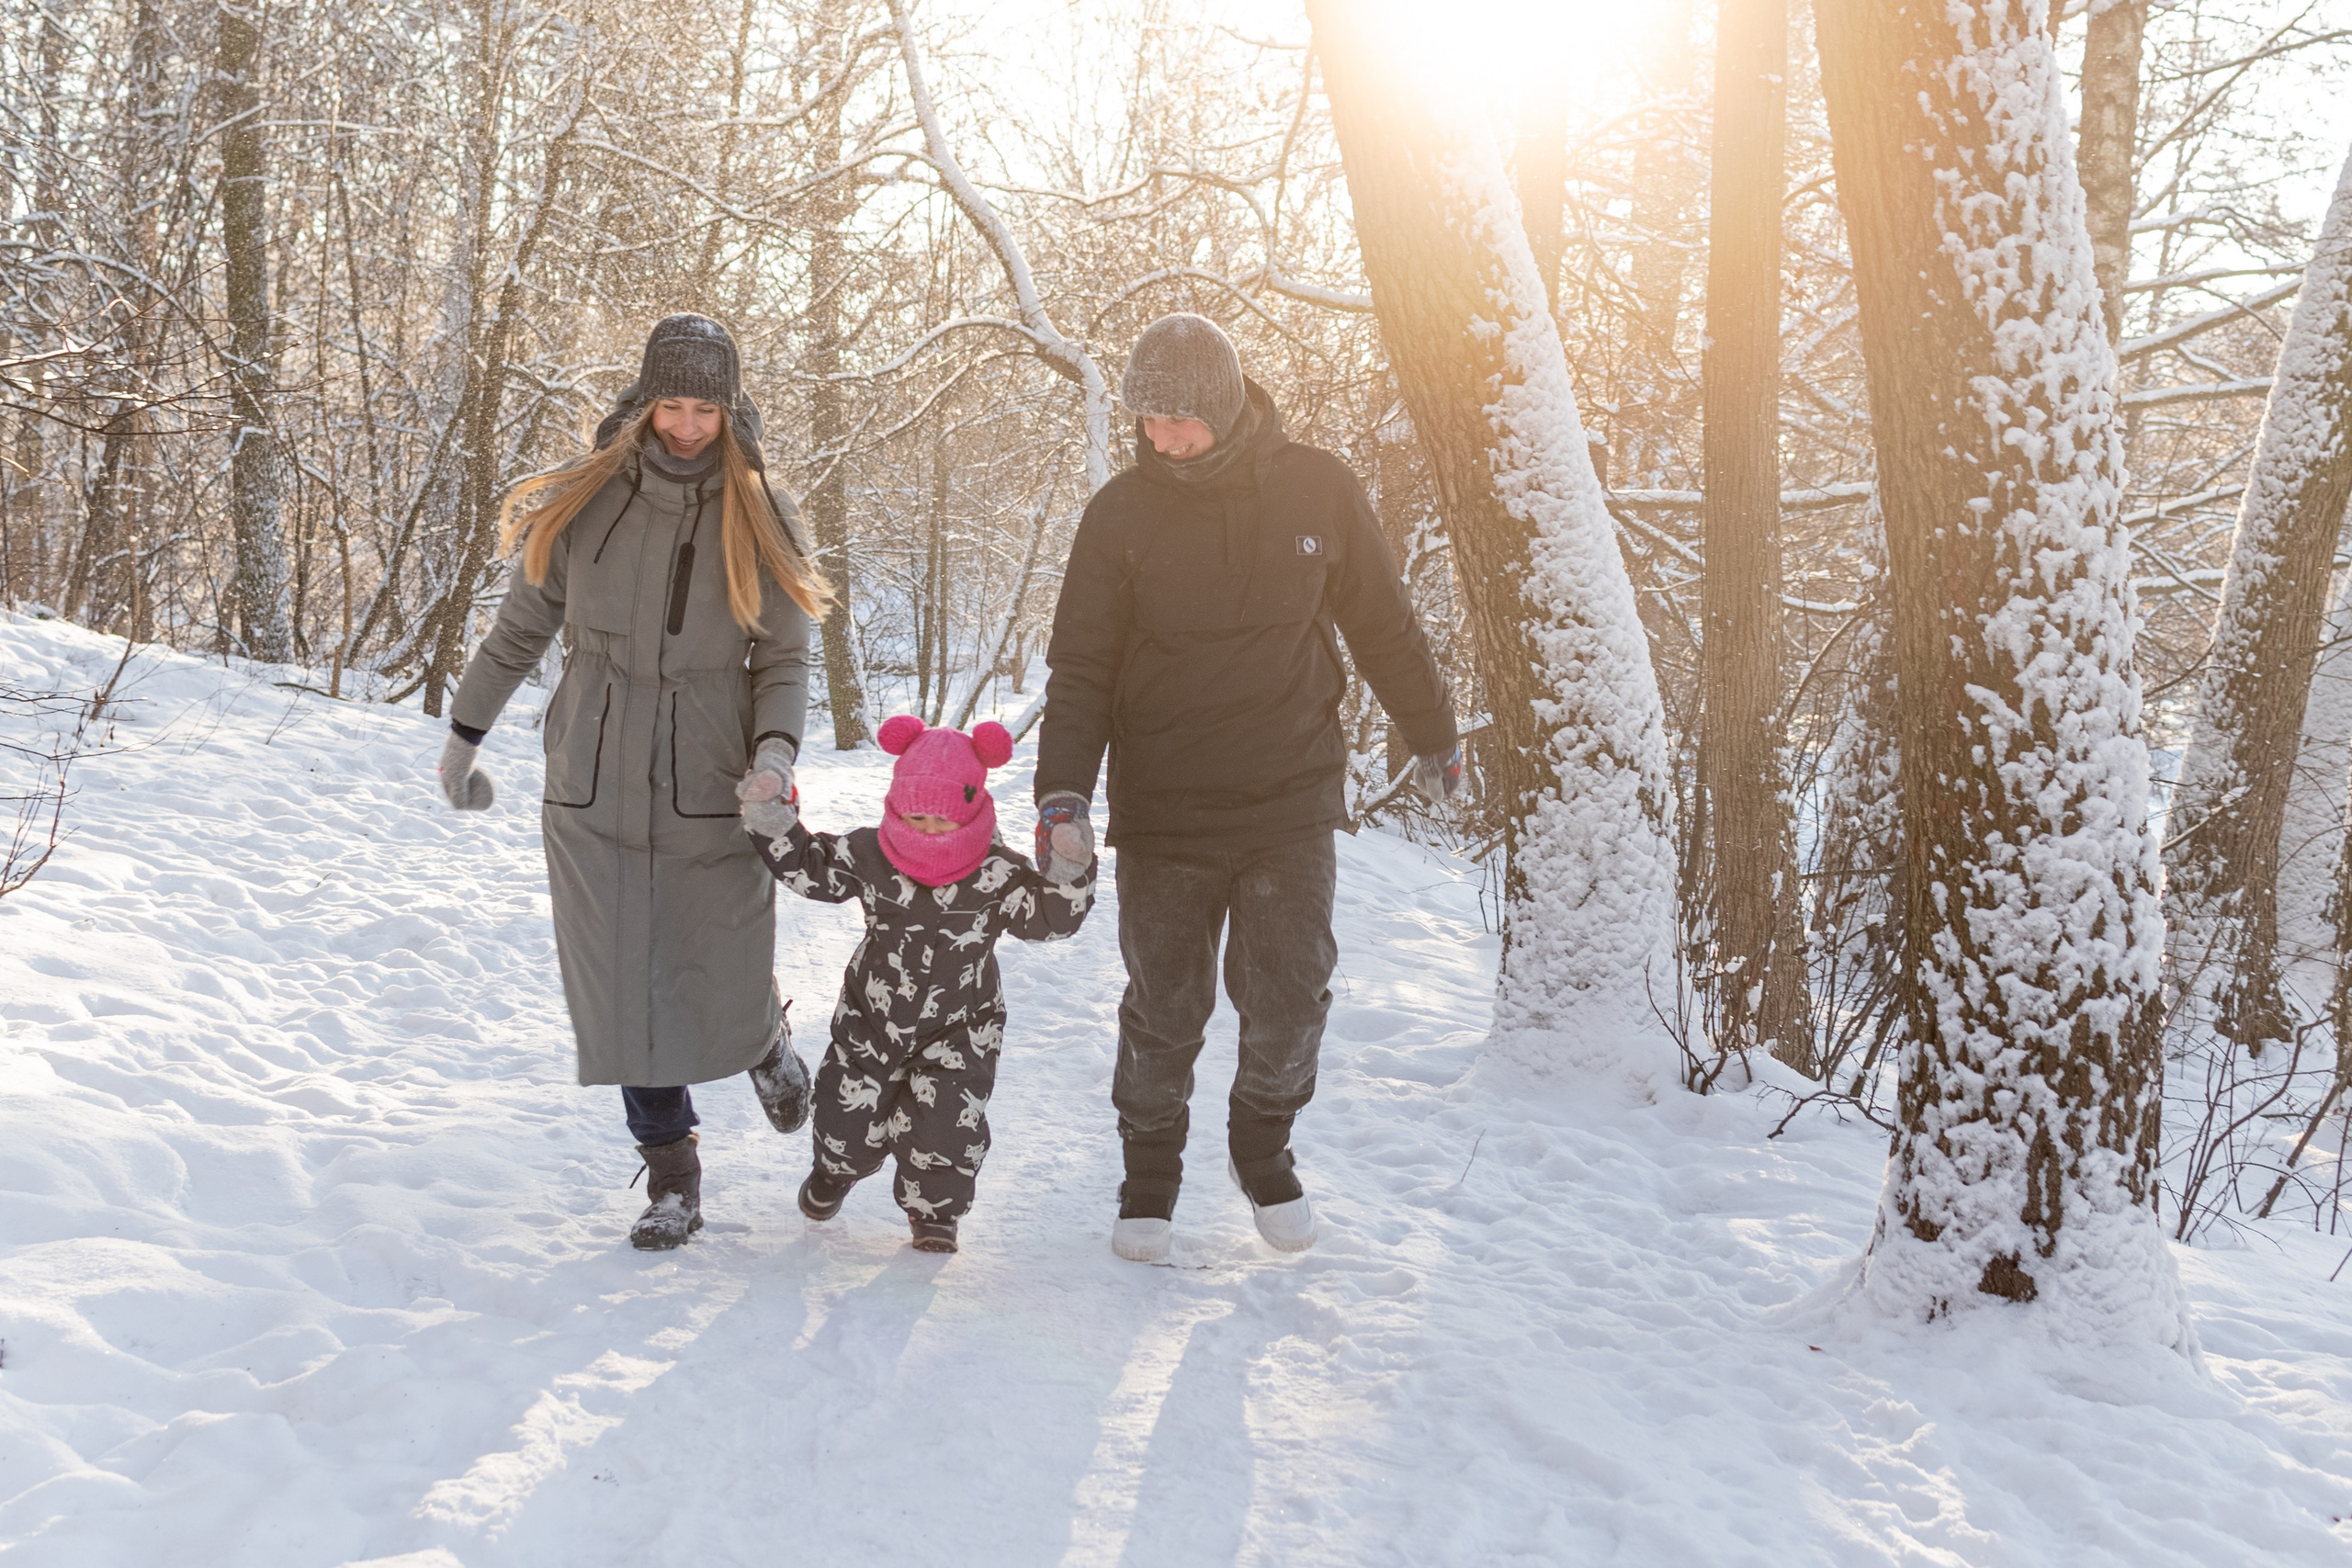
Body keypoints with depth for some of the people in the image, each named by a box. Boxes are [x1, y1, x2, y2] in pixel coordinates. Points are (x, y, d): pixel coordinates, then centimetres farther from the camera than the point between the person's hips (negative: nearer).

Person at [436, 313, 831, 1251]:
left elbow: (784, 661, 1)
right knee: (624, 996, 2)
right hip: (594, 794, 1)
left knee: (726, 1007, 0)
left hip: (712, 797, -1)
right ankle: (672, 1176, 19)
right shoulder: (583, 503, 1)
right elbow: (520, 630, 12)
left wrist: (774, 751, -18)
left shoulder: (757, 519, 0)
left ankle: (764, 1036, 37)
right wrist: (465, 734, 19)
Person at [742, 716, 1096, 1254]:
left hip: (958, 1030, -2)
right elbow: (805, 865, 1)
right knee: (851, 1117, 9)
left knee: (946, 1124, -9)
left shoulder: (997, 876, -16)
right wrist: (771, 817, -10)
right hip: (870, 1020, 2)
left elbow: (1051, 917, -17)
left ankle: (934, 1213, 19)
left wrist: (1068, 872, -34)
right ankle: (837, 1168, 47)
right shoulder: (867, 855, -10)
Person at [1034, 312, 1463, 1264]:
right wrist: (1063, 790, -14)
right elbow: (1081, 665, -2)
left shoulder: (1318, 490, 0)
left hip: (1291, 802, 1)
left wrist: (1434, 739, 21)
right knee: (1164, 1009, 5)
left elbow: (1383, 628, 12)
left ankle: (1263, 1148, 28)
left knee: (1289, 1003, 0)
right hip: (1162, 811, 0)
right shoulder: (1121, 512, -2)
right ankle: (1151, 1172, 27)